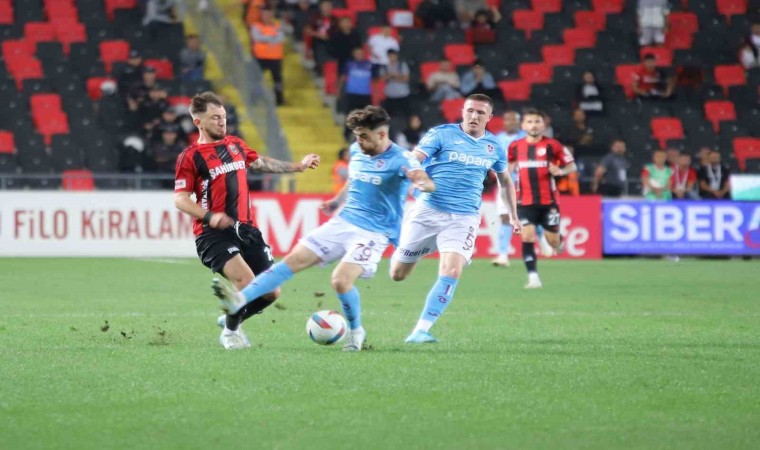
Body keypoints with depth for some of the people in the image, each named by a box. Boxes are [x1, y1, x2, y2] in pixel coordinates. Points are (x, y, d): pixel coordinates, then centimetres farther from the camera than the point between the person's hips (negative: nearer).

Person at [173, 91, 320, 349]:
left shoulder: (235, 145, 13)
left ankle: (233, 320, 29)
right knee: (247, 281, -25)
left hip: (244, 229, 7)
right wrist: (209, 217, -24)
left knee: (270, 292, 3)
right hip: (213, 234, -7)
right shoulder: (190, 157, -6)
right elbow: (180, 199, -9)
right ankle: (230, 332, 0)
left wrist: (298, 166, 31)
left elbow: (261, 163, 31)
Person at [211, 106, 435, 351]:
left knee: (341, 281, -23)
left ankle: (356, 331, 4)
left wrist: (423, 183, -58)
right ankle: (241, 299, -9)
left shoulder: (399, 159, -16)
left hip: (373, 234, -7)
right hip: (343, 223, 7)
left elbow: (423, 178, -36)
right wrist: (337, 201, 24)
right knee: (295, 259, -4)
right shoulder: (356, 151, 6)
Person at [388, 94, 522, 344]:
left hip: (464, 218, 2)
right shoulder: (441, 134, -4)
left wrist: (514, 215, 28)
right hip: (428, 211, -2)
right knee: (398, 274, 6)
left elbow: (505, 179, 27)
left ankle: (422, 330, -13)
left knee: (451, 273, -21)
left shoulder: (494, 146, 9)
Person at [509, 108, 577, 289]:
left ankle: (559, 241, 42)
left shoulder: (552, 145, -4)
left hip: (549, 201, -1)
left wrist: (560, 171, -19)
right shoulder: (515, 147, 3)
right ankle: (533, 277, -10)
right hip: (525, 201, 1)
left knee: (552, 241, 3)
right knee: (527, 237, -14)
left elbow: (572, 166, 0)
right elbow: (510, 164, 24)